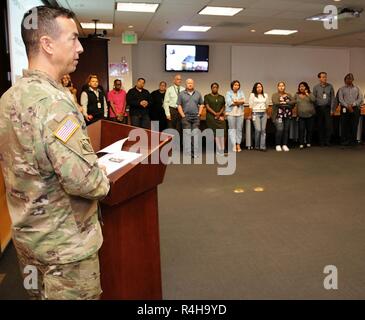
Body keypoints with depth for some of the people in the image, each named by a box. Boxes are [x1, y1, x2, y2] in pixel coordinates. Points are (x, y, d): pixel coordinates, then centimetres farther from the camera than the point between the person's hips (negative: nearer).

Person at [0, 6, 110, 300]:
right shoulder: (53, 102, -26)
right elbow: (85, 181, -30)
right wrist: (104, 183, -9)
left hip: (28, 234, 8)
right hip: (65, 244, -8)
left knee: (41, 294, 25)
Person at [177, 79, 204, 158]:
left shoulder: (198, 94, 11)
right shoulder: (182, 94, 4)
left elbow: (201, 104, 14)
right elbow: (179, 105, 2)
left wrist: (199, 114, 2)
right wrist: (183, 115, -6)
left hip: (196, 117, 2)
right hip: (186, 117, -2)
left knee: (195, 135, 1)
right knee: (187, 135, -3)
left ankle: (195, 153, 5)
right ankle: (187, 154, 0)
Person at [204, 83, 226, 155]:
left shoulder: (221, 97, 17)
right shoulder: (207, 97, 6)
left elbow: (223, 107, 12)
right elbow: (207, 107, -3)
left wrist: (219, 113, -7)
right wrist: (215, 113, -12)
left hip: (220, 117, 3)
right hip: (211, 117, -2)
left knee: (221, 133, -8)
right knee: (215, 133, -4)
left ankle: (222, 150, -7)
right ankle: (219, 150, -1)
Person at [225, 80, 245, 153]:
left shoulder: (241, 93, 14)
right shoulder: (228, 93, 4)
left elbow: (243, 100, -1)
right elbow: (229, 102, -11)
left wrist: (235, 101, -13)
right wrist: (239, 102, -5)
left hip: (240, 113, 3)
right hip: (231, 113, -3)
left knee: (239, 129, 3)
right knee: (232, 129, -5)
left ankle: (238, 144, 8)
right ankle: (234, 145, -4)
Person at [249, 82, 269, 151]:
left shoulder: (265, 95, 13)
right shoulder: (252, 95, 2)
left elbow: (267, 105, 16)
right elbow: (251, 105, 1)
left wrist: (267, 114, 13)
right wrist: (250, 115, -1)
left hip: (264, 114, 4)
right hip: (256, 113, -4)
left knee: (263, 130, -3)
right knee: (258, 130, -12)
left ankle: (262, 146, -3)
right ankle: (256, 146, 2)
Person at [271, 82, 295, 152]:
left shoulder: (288, 95, 16)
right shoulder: (275, 95, 5)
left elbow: (294, 102, 0)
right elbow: (276, 103, -13)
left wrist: (284, 102, -11)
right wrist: (288, 104, -5)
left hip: (287, 115, 4)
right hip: (279, 115, -4)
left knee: (286, 130, 2)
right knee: (280, 130, -13)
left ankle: (284, 145, 11)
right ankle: (278, 145, -2)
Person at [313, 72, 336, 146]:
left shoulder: (330, 86, 4)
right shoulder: (316, 87, 3)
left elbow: (333, 98, 4)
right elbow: (314, 99, 3)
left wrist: (332, 109, -2)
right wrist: (315, 109, -2)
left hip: (327, 107, 0)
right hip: (319, 108, 0)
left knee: (328, 125, -4)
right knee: (320, 125, 3)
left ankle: (327, 141, 5)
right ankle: (321, 141, 11)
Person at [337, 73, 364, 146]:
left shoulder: (357, 89, 14)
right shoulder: (342, 89, 10)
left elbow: (361, 99, 5)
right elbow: (340, 99, -1)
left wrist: (353, 104, -10)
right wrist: (347, 106, -12)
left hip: (355, 109, 1)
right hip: (345, 109, -1)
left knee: (354, 126, -1)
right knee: (344, 126, -3)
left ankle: (353, 140, 5)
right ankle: (344, 141, 3)